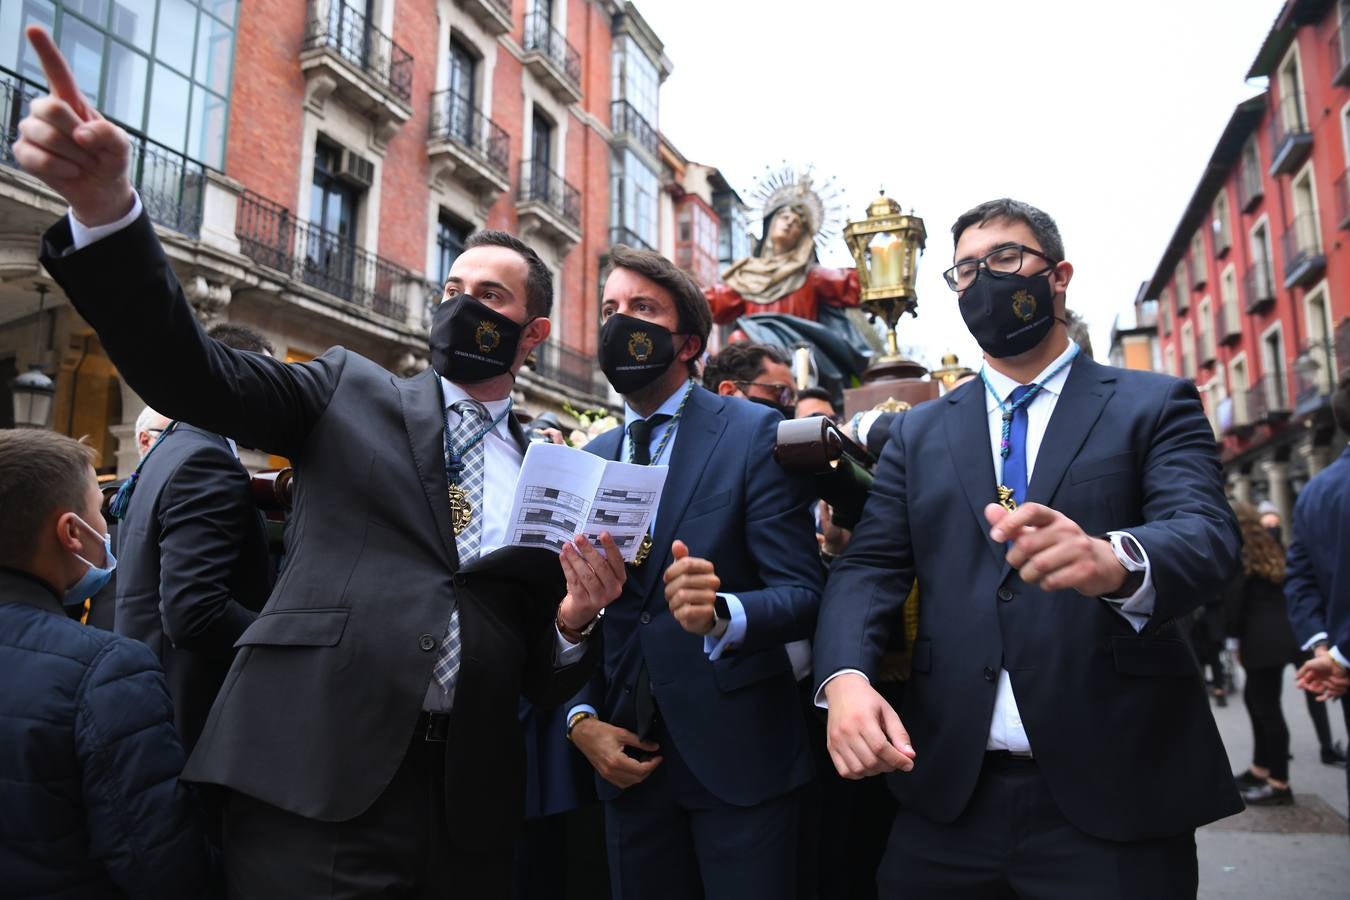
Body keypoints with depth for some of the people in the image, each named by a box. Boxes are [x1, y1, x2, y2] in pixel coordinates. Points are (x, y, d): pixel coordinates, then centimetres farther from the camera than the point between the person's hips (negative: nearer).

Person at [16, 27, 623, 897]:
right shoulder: (351, 390, 8)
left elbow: (543, 675, 12)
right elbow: (190, 372, -8)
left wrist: (576, 620, -10)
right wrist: (106, 206, -21)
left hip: (469, 801, 2)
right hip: (318, 774, -2)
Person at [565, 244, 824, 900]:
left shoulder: (755, 434, -7)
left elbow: (803, 594, -12)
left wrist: (720, 612, -31)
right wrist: (581, 720, -2)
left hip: (739, 758, -4)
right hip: (627, 759, 4)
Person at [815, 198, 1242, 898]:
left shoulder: (1155, 405, 3)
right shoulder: (919, 432, 10)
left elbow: (1207, 533, -13)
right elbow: (868, 568, 2)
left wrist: (1115, 561, -36)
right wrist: (846, 678, -18)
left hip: (1114, 790, -2)